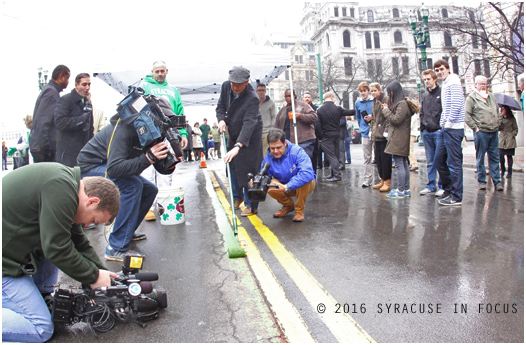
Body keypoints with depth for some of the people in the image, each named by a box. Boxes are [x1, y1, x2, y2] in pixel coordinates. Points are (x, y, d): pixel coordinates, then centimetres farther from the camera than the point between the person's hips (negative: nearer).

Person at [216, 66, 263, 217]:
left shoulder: (252, 98, -31)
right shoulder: (226, 86, -10)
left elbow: (249, 124, -41)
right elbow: (220, 106, 3)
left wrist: (238, 146, -53)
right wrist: (221, 120, -20)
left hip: (250, 136, -6)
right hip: (233, 133, 7)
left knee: (248, 169, -10)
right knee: (232, 165, 13)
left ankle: (251, 205, 1)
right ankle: (237, 196, 33)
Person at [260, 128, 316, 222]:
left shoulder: (296, 151, -28)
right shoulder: (268, 158, -14)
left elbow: (308, 173, -41)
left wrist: (287, 187, -47)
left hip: (306, 186, -3)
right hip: (285, 187, 4)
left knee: (304, 179, -37)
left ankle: (299, 210, -11)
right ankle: (288, 205, 5)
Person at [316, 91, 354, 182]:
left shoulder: (320, 110, -9)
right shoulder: (338, 108, -1)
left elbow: (318, 125, -9)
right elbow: (349, 112, 13)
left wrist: (320, 136, -1)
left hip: (326, 136, -4)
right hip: (336, 134, 4)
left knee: (331, 156, -4)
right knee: (336, 155, 13)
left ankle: (337, 175, -10)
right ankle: (333, 174, 22)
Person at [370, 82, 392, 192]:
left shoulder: (386, 99, -7)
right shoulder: (374, 101, 19)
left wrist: (386, 130, -18)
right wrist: (372, 130, 18)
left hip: (384, 134, -9)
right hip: (376, 134, 9)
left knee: (385, 158, -7)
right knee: (378, 157, 10)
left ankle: (387, 182, -2)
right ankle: (382, 180, 18)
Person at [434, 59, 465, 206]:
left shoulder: (453, 82, -8)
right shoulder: (445, 84, 21)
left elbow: (456, 104, -19)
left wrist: (449, 122, -14)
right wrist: (443, 123, 14)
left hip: (453, 128, -10)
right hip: (446, 128, 10)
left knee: (454, 162, -6)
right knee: (440, 159, 14)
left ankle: (456, 197, 1)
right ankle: (448, 190, 26)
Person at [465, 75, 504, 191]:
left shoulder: (491, 96, 18)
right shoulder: (471, 98, -2)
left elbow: (497, 111, 26)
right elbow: (467, 115, -8)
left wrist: (497, 124, 15)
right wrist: (475, 127, -12)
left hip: (494, 131, 5)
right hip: (481, 132, -5)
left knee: (494, 157, 7)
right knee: (480, 158, 2)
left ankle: (497, 182, 12)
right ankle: (481, 182, 10)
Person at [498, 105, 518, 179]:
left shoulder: (512, 119, 4)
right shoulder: (500, 119, 10)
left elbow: (516, 129, 7)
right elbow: (498, 128, 4)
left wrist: (512, 135, -8)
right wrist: (499, 124, -14)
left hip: (510, 140, -2)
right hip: (501, 140, 2)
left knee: (509, 156, -2)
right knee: (501, 155, -5)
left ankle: (509, 172, 5)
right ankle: (502, 171, 14)